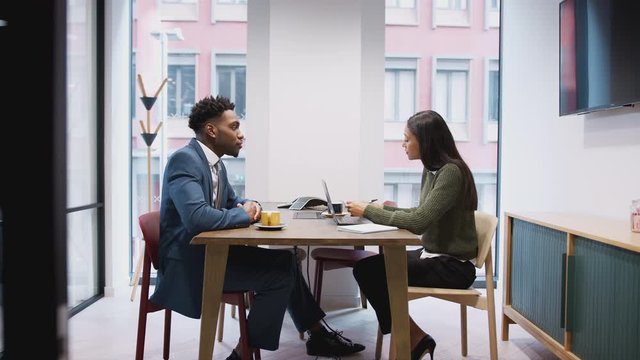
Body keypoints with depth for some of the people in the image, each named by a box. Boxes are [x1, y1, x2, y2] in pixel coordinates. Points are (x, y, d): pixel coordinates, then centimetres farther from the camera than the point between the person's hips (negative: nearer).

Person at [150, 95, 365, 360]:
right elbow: (197, 217, -33)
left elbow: (233, 202, 24)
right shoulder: (184, 159, -19)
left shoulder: (215, 163, 10)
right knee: (279, 275, -15)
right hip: (187, 262, -9)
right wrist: (244, 215, -16)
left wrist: (249, 205, -1)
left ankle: (318, 333, 18)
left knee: (284, 260, 7)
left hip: (209, 250, 9)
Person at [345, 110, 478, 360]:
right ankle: (412, 339, 3)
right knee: (366, 267, -6)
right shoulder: (431, 169, 8)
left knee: (372, 273, -15)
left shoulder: (451, 172, -20)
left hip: (453, 265, -9)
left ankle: (414, 339, 6)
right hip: (433, 255, 9)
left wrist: (369, 212, -19)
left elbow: (419, 222, -27)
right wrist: (385, 208, 2)